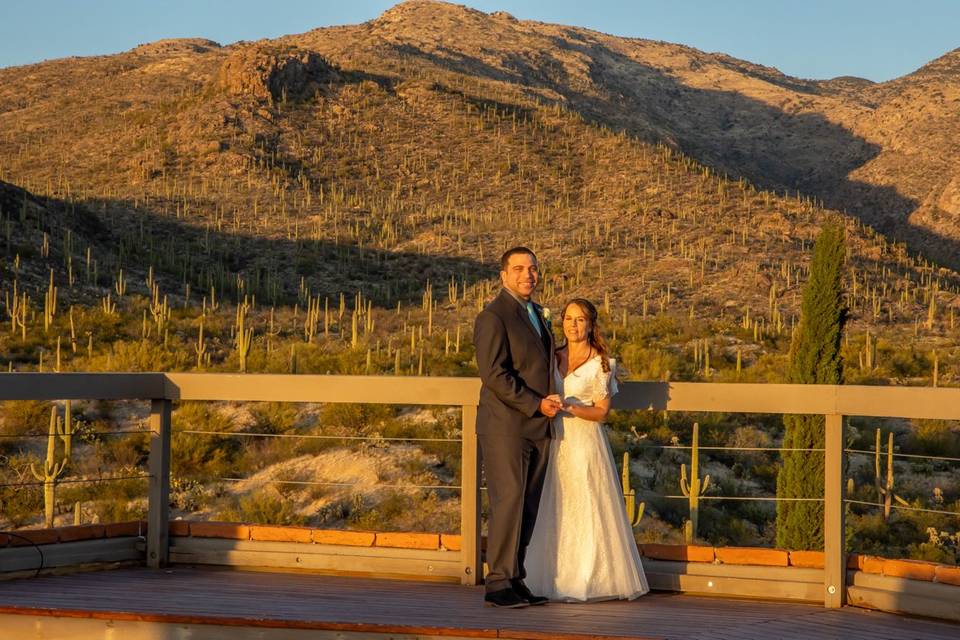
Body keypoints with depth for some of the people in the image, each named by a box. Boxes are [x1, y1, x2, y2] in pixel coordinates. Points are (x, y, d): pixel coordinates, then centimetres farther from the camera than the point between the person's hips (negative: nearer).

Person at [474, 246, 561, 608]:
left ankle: (515, 580, 11)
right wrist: (536, 404, -16)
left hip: (537, 428, 8)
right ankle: (498, 585, -5)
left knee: (528, 508, 7)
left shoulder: (535, 313, 18)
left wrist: (548, 402, 9)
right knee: (508, 503, -9)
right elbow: (494, 375, -16)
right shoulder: (493, 317, -9)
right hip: (505, 426, -8)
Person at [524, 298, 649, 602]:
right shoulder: (553, 358, 11)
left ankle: (588, 582, 3)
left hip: (585, 443, -5)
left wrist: (570, 407, -17)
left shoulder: (600, 363, -2)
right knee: (555, 514, 6)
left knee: (586, 512, -4)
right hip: (555, 443, 5)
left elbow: (601, 412, -3)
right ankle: (556, 579, 13)